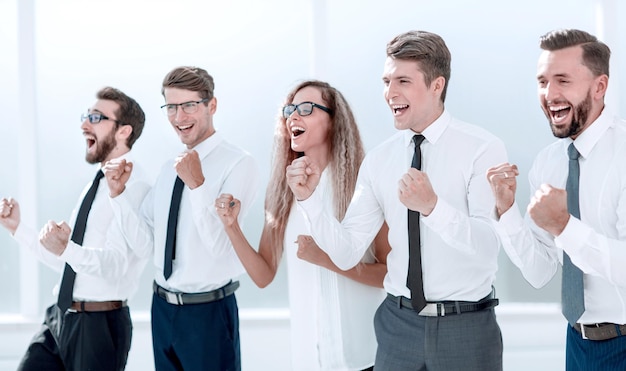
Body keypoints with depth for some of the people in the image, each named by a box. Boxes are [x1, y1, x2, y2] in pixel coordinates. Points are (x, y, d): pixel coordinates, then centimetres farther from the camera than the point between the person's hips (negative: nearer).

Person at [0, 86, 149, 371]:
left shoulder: (134, 188, -15)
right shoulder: (95, 187, 15)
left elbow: (114, 264, -27)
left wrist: (66, 248, -43)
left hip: (100, 325, -8)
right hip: (60, 317, 8)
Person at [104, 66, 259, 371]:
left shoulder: (238, 164, -12)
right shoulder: (169, 168, 10)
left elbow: (220, 246, -21)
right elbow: (146, 245, 5)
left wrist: (197, 185, -30)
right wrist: (118, 192, -5)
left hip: (209, 312, -7)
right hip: (163, 309, 7)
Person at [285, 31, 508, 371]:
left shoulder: (482, 149, -9)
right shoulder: (378, 160, 4)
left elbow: (487, 246, -21)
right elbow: (346, 254, 1)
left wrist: (433, 206, -37)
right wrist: (309, 197, -13)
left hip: (466, 326, -4)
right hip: (398, 324, 4)